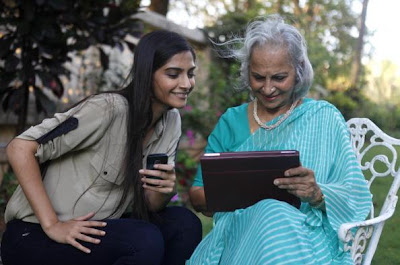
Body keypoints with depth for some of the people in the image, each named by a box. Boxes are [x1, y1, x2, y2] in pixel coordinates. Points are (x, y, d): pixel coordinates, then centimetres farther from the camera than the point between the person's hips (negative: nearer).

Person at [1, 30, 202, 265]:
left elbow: (149, 206, 4)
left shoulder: (171, 122, 3)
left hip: (98, 231, 7)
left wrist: (162, 191, -20)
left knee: (185, 223, -13)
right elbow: (21, 149, -21)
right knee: (146, 240, -28)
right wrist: (52, 225, -24)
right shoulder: (108, 109, -20)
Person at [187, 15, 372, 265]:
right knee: (269, 212, -34)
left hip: (303, 237, -2)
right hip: (236, 233, 2)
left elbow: (356, 198, 4)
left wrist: (318, 194, -19)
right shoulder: (231, 121, 15)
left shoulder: (324, 118, 8)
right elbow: (198, 195, 14)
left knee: (274, 216, -37)